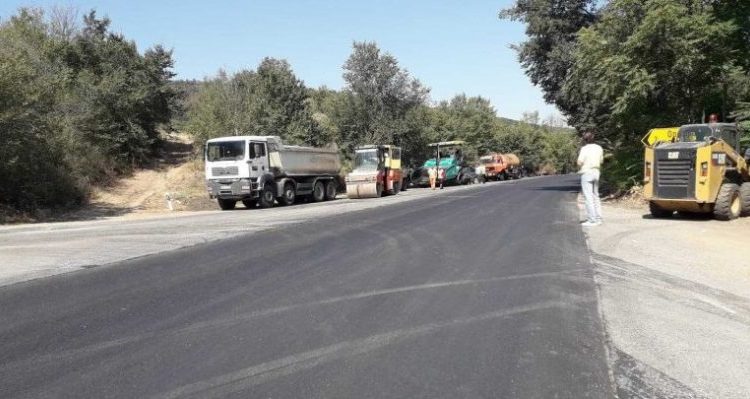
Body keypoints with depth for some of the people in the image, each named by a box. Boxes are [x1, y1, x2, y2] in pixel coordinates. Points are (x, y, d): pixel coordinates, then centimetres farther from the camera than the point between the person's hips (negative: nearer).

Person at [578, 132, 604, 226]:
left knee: (588, 197, -5)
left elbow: (580, 161, -20)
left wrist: (579, 168, -1)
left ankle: (592, 220, -7)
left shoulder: (584, 149, -13)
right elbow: (601, 160, 13)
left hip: (586, 173, -7)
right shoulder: (599, 148, 6)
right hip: (596, 172, 7)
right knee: (595, 196, 16)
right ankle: (598, 218, 19)